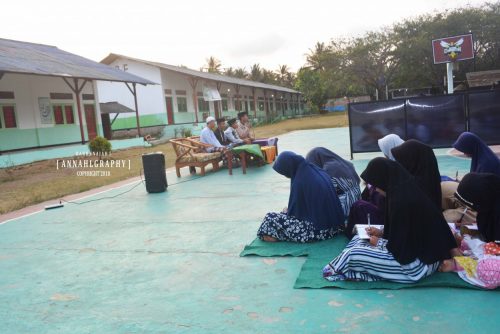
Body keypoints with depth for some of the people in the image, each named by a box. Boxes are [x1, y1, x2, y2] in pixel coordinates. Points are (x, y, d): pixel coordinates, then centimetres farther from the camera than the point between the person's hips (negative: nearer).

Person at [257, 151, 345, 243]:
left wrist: (287, 212, 11)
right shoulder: (319, 172, 3)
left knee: (271, 218, -6)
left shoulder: (299, 182, -19)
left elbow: (295, 212, -10)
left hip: (317, 229, -9)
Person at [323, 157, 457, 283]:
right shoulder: (407, 191, 3)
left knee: (353, 254, -18)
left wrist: (379, 242, -4)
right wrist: (382, 233, 10)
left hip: (419, 264, -10)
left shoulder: (401, 201, -26)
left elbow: (400, 247, -22)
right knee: (358, 239, 14)